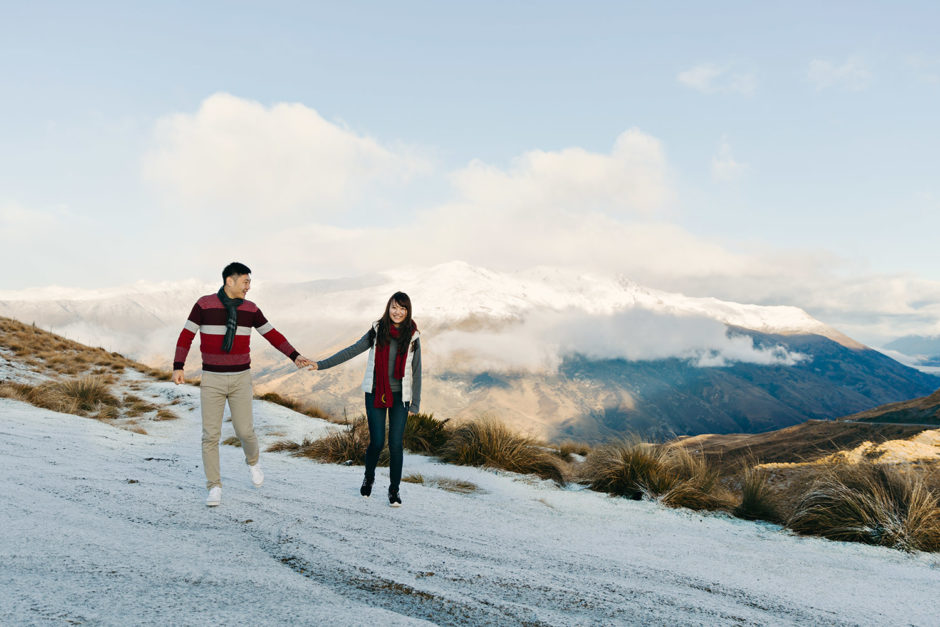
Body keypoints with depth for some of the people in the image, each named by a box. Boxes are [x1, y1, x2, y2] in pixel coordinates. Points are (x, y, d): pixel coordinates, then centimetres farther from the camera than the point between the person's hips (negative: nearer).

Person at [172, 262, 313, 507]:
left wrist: (295, 356, -3)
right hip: (212, 379, -1)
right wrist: (178, 367, -15)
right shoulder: (204, 304, -7)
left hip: (240, 379, 2)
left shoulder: (250, 309, -1)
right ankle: (214, 488, 8)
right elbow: (186, 335, -5)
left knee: (245, 431, 0)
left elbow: (272, 335, 6)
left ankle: (252, 461, 34)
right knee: (211, 434, -4)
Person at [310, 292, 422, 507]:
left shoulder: (412, 337, -3)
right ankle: (369, 478, 30)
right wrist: (322, 364, -4)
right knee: (377, 442, 0)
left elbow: (416, 371, 0)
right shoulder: (377, 331, -2)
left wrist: (415, 403, -1)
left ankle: (394, 488, 19)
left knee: (396, 443, 0)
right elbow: (351, 351, 1)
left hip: (400, 396, 0)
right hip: (375, 394, 0)